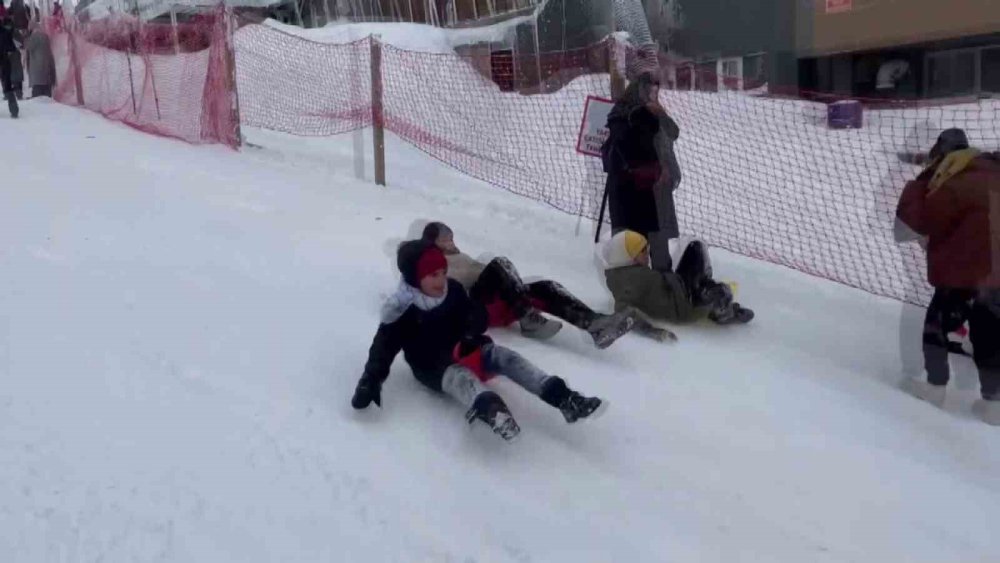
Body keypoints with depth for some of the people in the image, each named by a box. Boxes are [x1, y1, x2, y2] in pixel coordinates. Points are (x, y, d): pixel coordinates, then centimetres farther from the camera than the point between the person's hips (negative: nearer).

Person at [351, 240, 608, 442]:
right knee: (458, 376, -38)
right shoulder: (402, 309, -15)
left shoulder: (453, 290, -1)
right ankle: (488, 408, -75)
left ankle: (561, 397, -37)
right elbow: (384, 346, -17)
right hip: (433, 366, -5)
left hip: (463, 353, 5)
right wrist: (371, 380, -30)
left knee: (504, 356, -21)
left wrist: (471, 335, -14)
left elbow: (476, 313, 10)